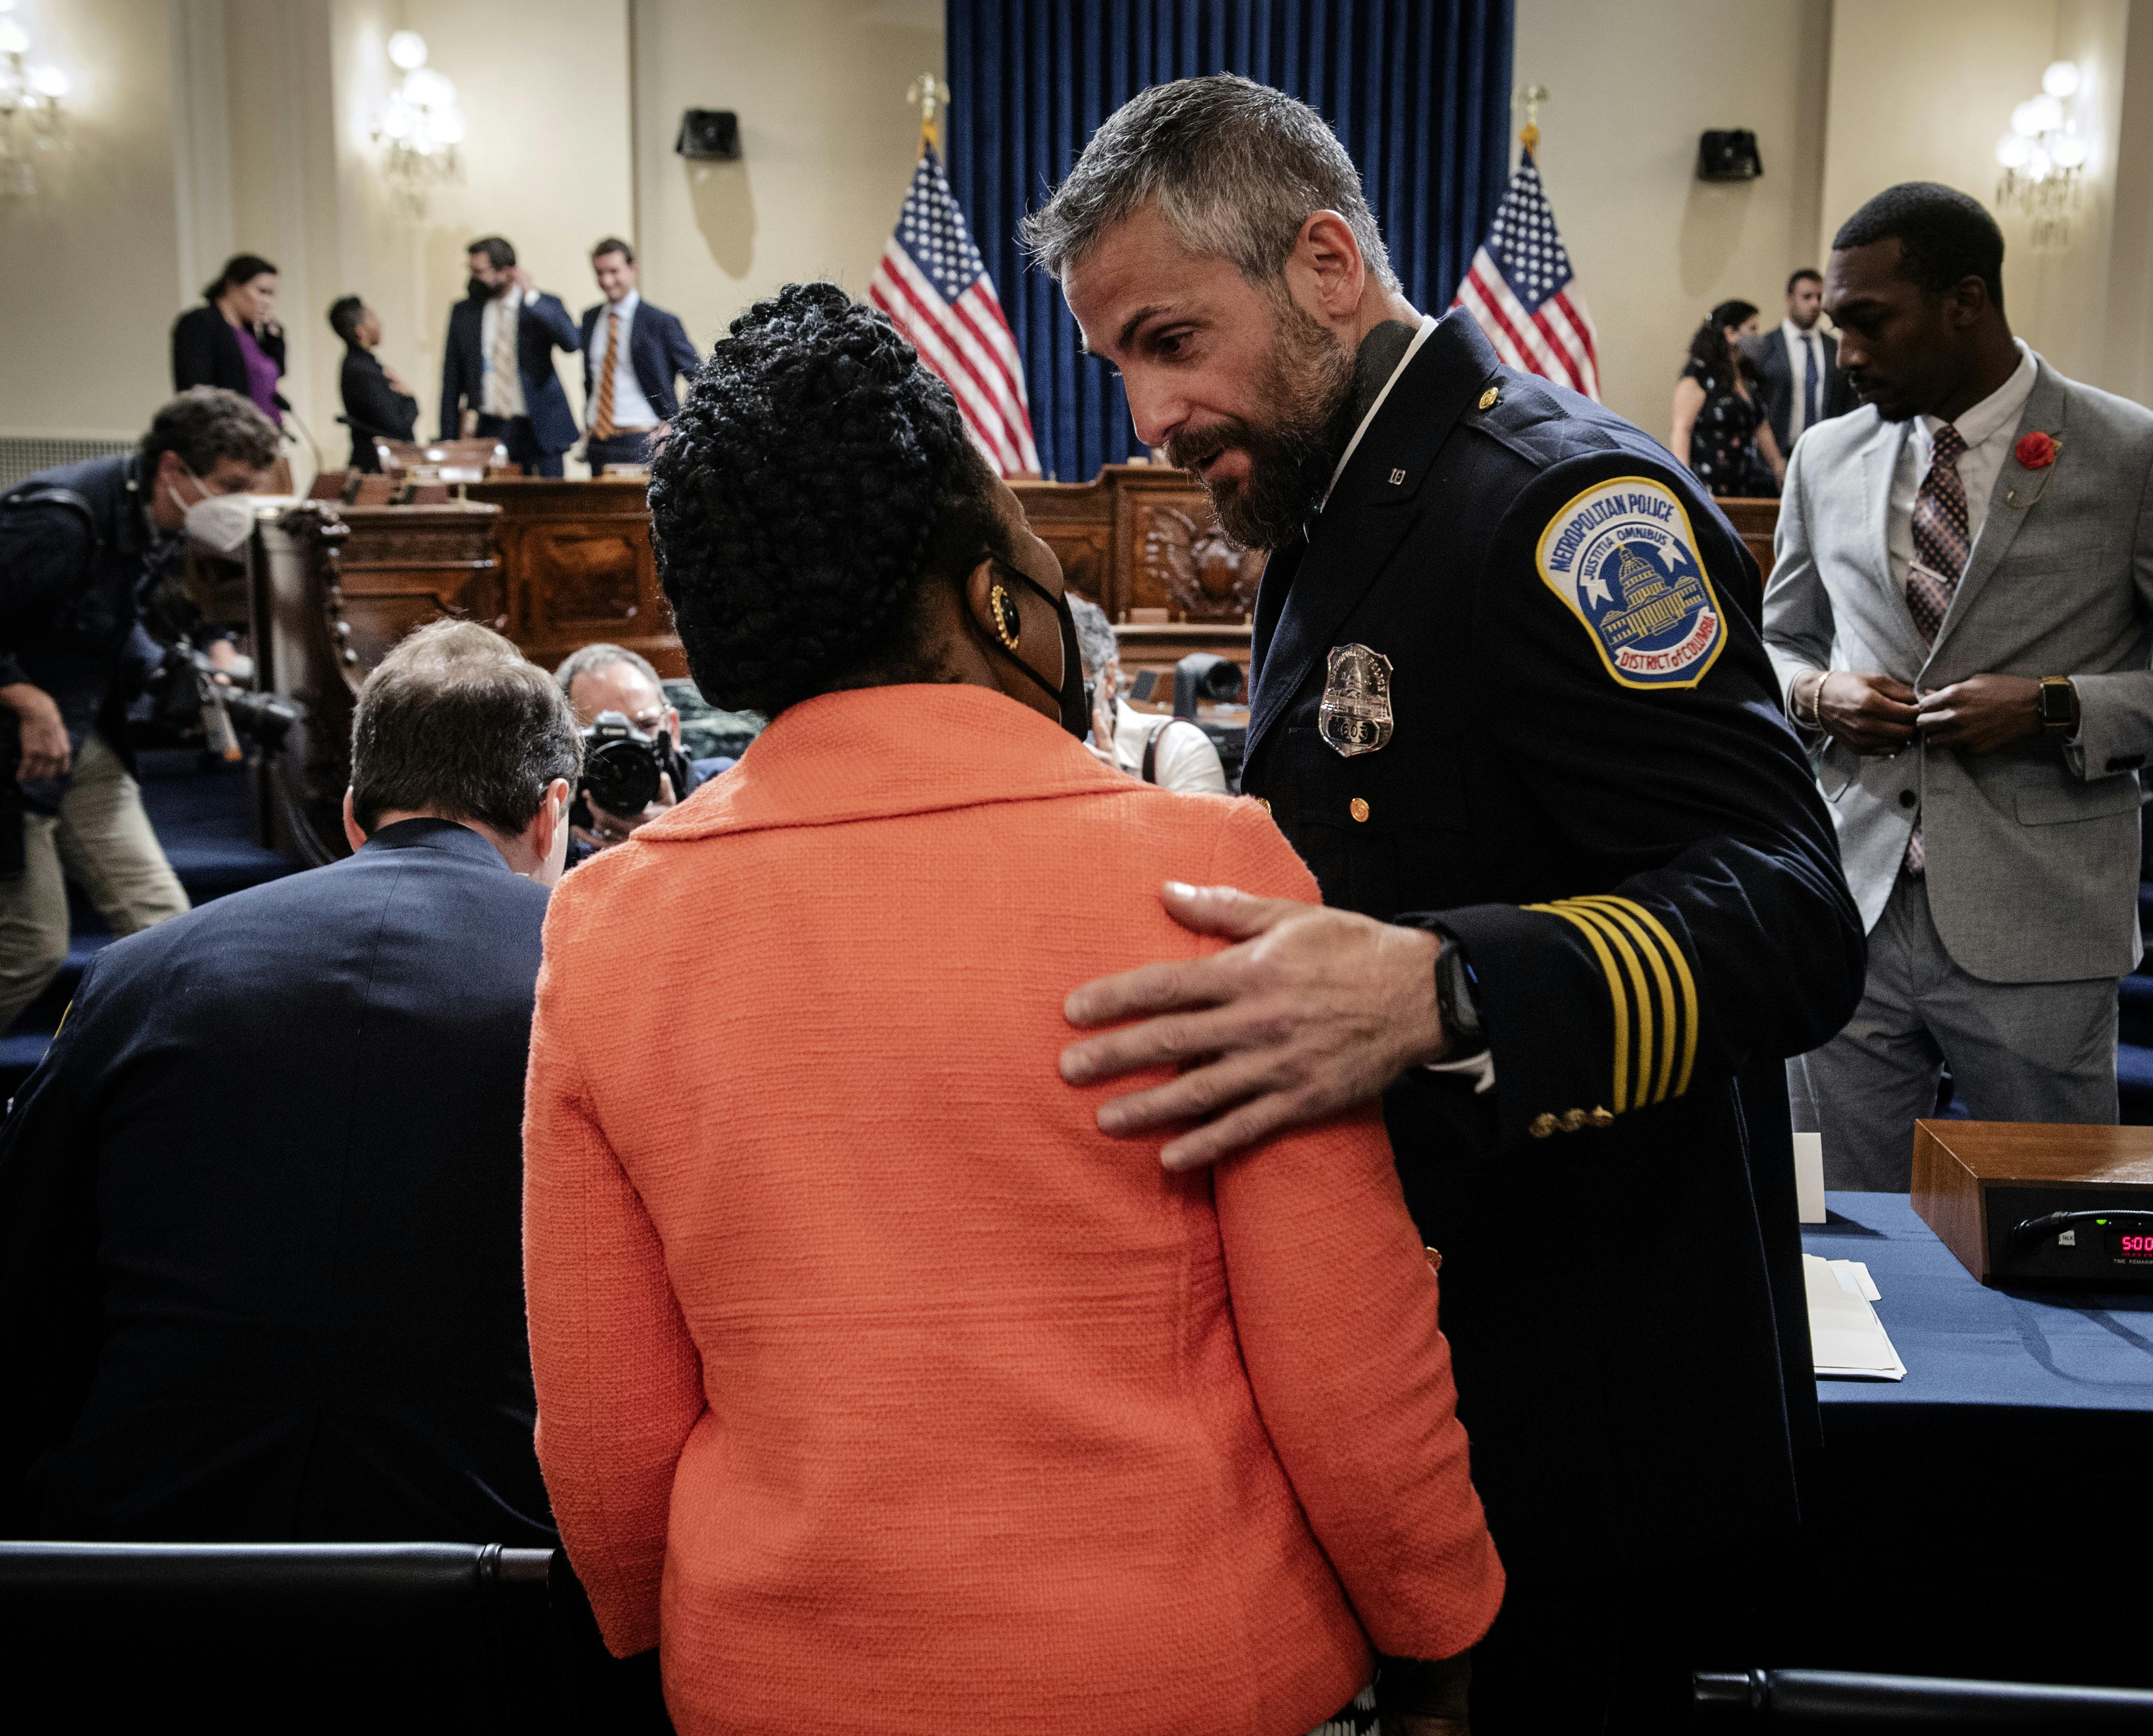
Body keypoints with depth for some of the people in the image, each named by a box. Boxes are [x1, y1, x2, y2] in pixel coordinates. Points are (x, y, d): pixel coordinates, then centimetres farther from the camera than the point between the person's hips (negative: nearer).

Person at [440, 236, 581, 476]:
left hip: (538, 430, -2)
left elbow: (571, 341, -19)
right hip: (488, 430, 2)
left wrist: (531, 296, -18)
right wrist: (449, 439, 7)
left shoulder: (544, 307, 2)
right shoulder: (464, 312, 9)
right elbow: (452, 382, 12)